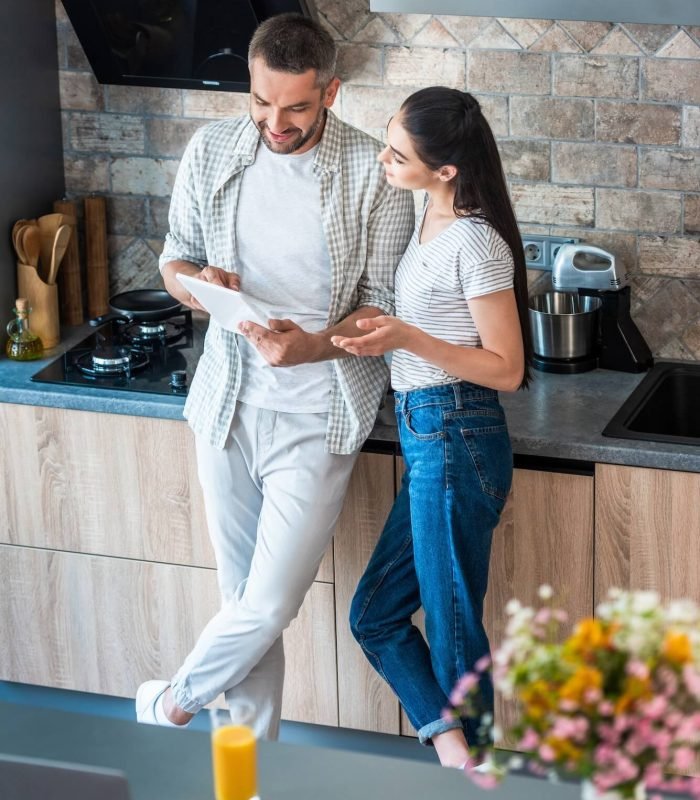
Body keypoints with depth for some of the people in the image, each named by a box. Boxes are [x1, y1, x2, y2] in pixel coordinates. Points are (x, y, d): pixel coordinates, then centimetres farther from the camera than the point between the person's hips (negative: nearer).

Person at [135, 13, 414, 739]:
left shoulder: (373, 172, -12)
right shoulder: (212, 151, 0)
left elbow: (383, 305, -8)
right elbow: (175, 261, 10)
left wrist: (312, 345, -26)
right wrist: (196, 285, -15)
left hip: (317, 412, -3)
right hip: (229, 399, 3)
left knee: (269, 606, -5)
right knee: (244, 599, 11)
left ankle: (173, 705, 24)